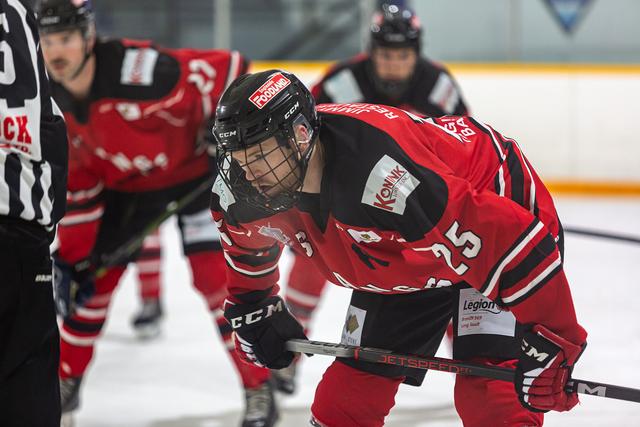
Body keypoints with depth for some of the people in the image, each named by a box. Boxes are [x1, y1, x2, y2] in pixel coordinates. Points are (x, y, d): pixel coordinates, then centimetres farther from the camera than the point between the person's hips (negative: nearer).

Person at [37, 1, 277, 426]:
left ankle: (259, 390, -3)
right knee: (93, 277, 7)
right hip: (125, 185, 6)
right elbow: (77, 185, -3)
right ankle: (67, 382, 26)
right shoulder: (55, 103, -13)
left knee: (216, 276, -14)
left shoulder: (139, 70, -36)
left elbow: (229, 71, -29)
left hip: (195, 171, -6)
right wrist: (72, 256, -5)